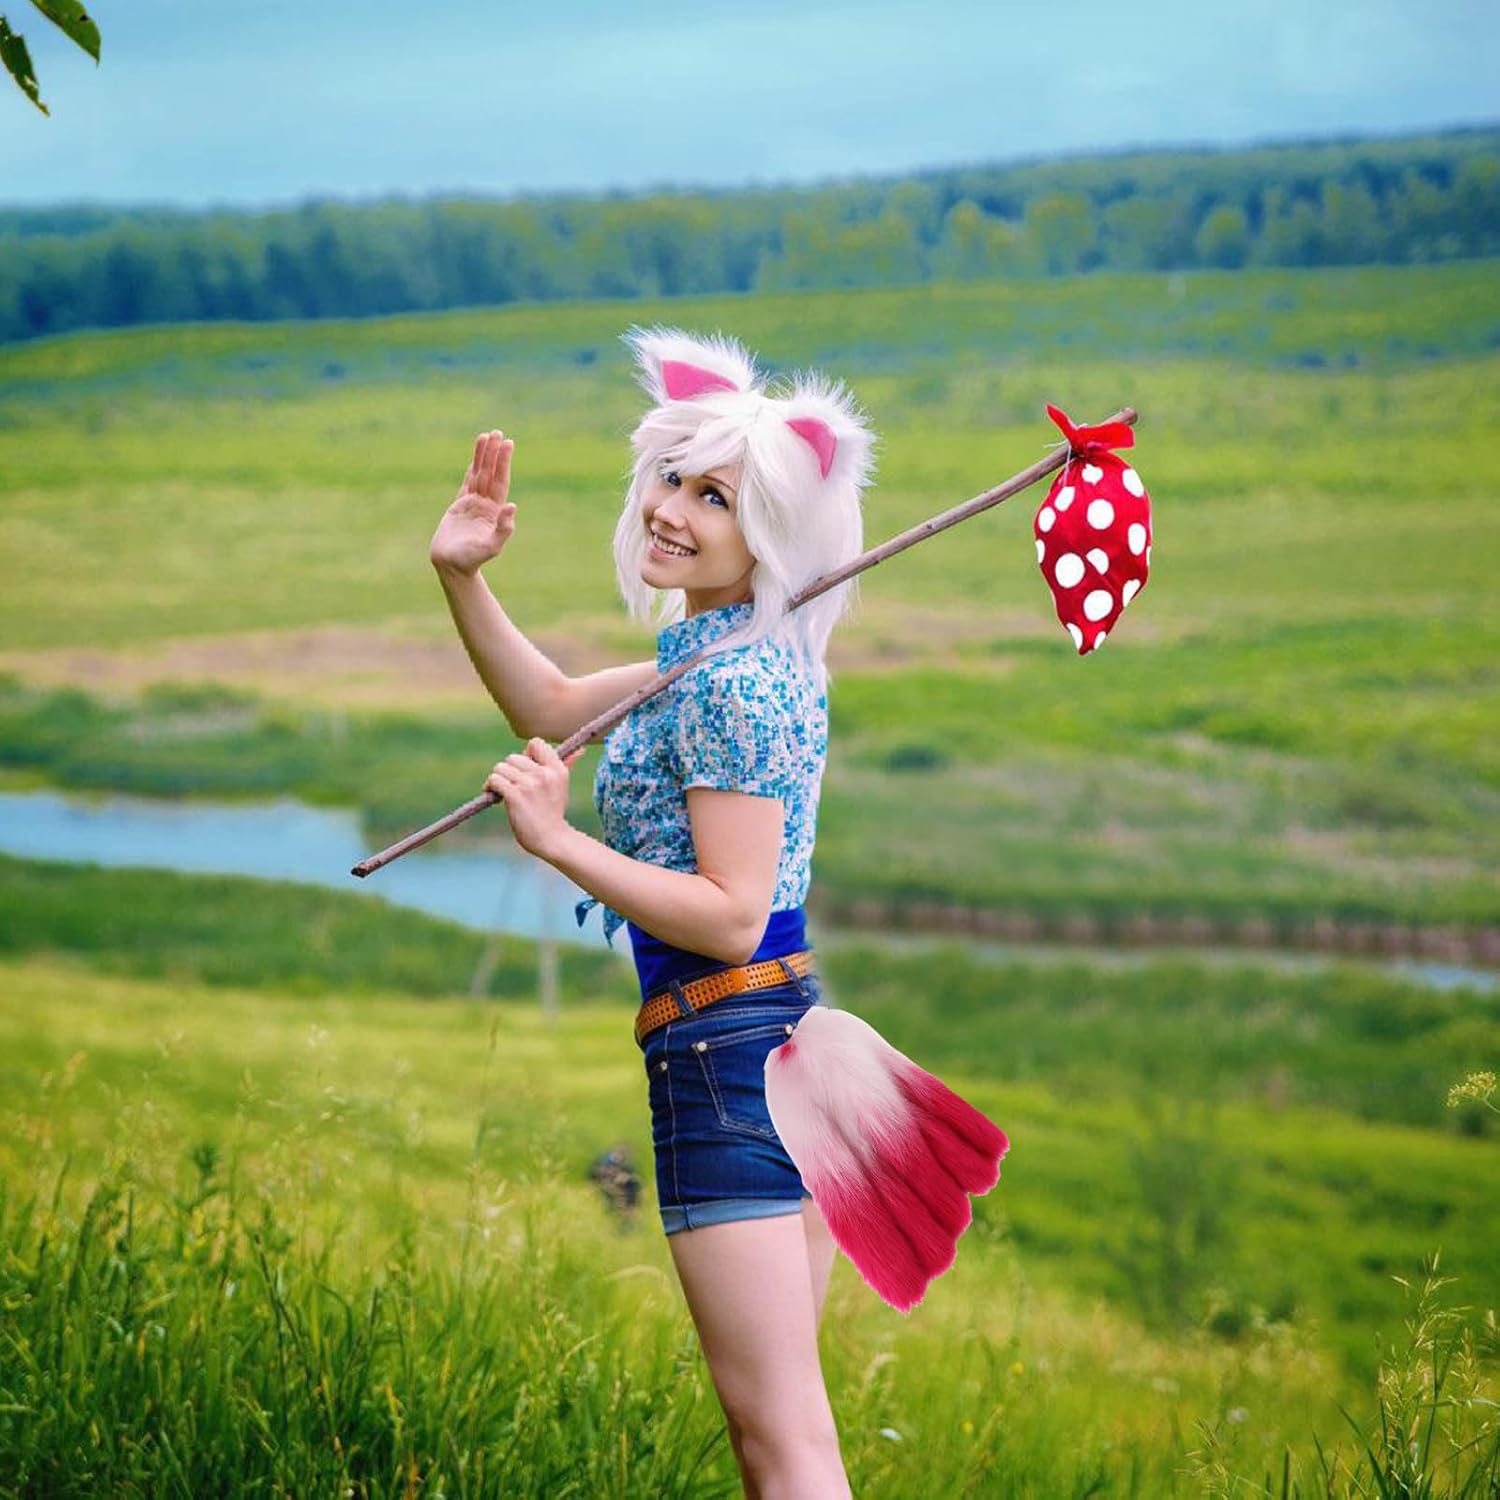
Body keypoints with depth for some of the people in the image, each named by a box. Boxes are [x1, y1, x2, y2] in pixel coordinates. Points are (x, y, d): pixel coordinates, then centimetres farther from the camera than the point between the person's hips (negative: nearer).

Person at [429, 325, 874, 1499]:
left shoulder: (734, 685, -16)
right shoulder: (727, 652, 15)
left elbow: (730, 916, -20)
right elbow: (554, 710, 25)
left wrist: (559, 842, -19)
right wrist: (464, 578, 14)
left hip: (730, 1049, -11)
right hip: (802, 1045, 11)